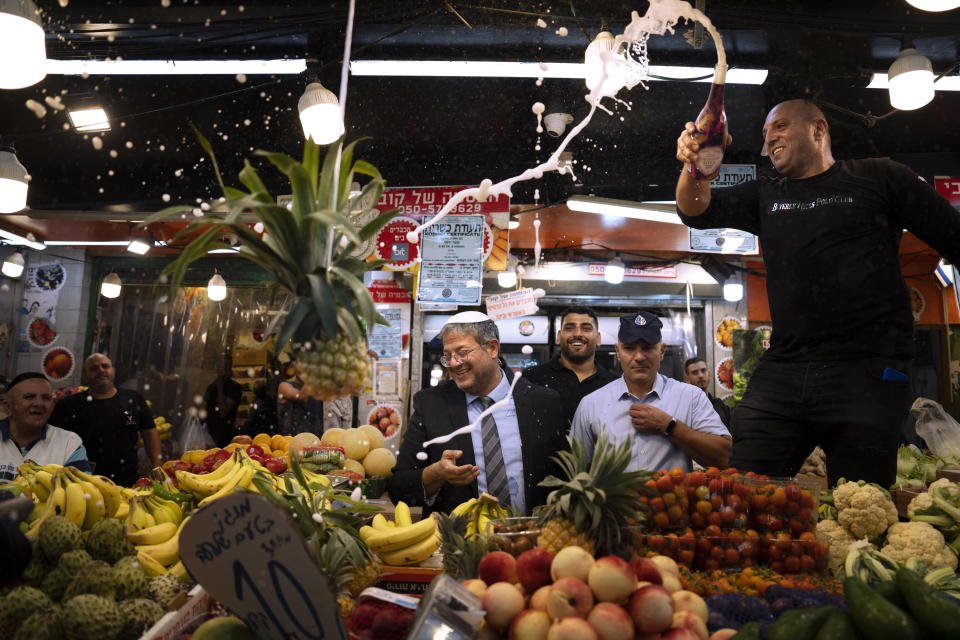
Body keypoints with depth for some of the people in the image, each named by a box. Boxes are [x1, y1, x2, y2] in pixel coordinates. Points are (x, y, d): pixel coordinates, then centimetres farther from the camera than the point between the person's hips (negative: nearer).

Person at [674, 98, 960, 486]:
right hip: (781, 372, 3)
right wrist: (692, 166, -16)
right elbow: (698, 211, 5)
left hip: (867, 371, -3)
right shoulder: (765, 197, 20)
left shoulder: (878, 178, 10)